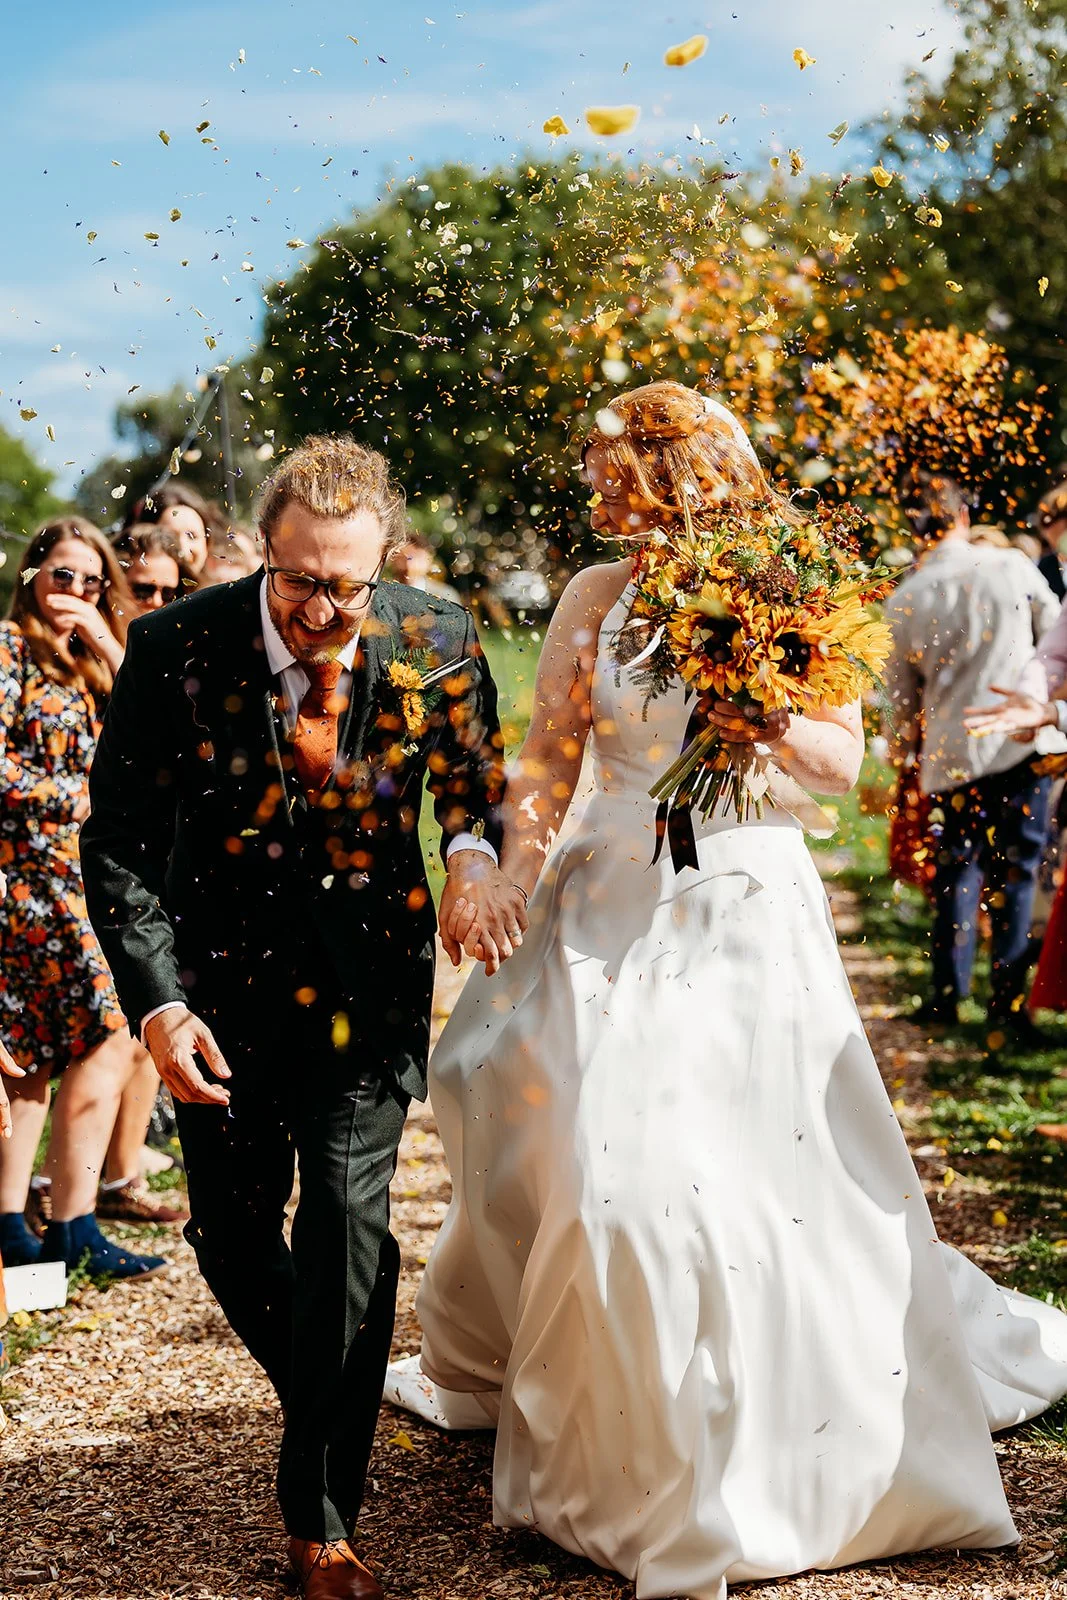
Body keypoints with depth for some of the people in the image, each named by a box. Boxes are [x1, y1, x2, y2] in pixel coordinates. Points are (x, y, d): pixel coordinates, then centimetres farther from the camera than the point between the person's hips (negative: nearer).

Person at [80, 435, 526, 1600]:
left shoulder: (437, 643, -11)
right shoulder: (175, 649, -15)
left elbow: (473, 773, 8)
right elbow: (116, 840, -9)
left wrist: (473, 849, -16)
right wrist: (157, 1001, -18)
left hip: (370, 964, -1)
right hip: (222, 971, 1)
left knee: (350, 1207, -13)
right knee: (231, 1232, 9)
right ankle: (329, 1408, 40)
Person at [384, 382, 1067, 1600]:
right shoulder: (594, 597, 3)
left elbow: (846, 762, 1)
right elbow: (548, 763, 3)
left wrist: (770, 725, -19)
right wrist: (509, 882, -11)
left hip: (746, 909, -2)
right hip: (615, 902, 3)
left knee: (765, 1161, -2)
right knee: (591, 1156, 6)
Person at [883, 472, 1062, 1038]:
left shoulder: (904, 602, 1)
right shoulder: (1012, 566, -2)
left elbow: (900, 694, 9)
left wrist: (900, 752, 26)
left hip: (950, 753, 1)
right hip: (1019, 742, -1)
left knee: (956, 871, 14)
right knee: (1014, 873, 6)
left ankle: (946, 997, 14)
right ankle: (1007, 1006, 5)